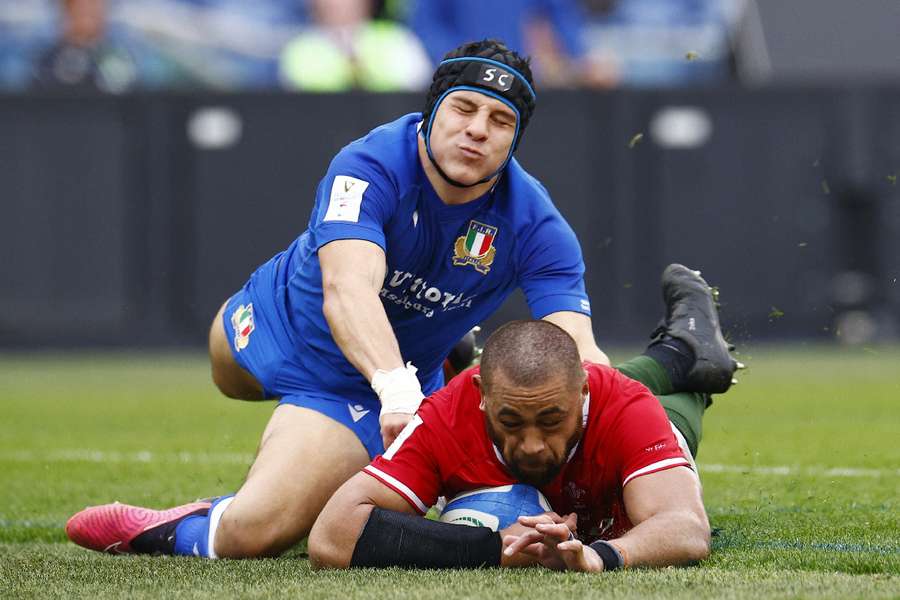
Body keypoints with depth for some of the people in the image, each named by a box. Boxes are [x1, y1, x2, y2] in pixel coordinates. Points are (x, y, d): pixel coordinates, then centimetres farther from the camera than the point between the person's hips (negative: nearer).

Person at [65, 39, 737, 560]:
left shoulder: (535, 226, -23)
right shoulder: (373, 166, -31)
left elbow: (578, 349, -31)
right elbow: (347, 288, -47)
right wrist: (395, 384, -64)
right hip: (271, 324, 1)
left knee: (249, 535, -19)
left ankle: (181, 534, 15)